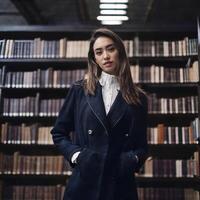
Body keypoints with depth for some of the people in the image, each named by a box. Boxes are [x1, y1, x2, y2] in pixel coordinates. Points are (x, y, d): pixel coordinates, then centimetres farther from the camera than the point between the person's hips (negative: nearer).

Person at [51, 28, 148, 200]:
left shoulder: (138, 98, 5)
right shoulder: (79, 90, 2)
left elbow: (142, 145, 9)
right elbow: (59, 133, 8)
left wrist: (133, 159, -11)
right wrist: (75, 154, -7)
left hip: (121, 185, 1)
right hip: (84, 181, 0)